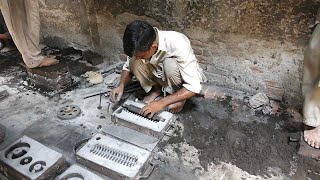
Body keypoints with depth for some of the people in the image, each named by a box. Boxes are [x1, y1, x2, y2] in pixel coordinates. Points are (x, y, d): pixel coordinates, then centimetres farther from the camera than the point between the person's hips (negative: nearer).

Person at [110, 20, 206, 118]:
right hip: (162, 76, 4)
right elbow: (128, 67, -3)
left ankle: (180, 96, -8)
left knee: (170, 64, -35)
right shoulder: (140, 45, -21)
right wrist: (121, 85, -23)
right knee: (134, 62, -21)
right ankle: (157, 89, 2)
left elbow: (194, 87, -35)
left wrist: (161, 103, -39)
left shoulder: (178, 44, -36)